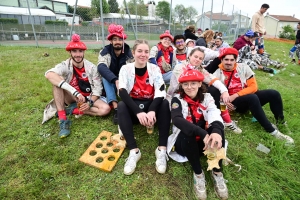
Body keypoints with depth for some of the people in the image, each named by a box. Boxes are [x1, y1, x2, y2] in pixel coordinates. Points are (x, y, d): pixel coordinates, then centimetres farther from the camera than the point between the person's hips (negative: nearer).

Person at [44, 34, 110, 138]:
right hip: (72, 98, 0)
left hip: (89, 98, 1)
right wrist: (74, 91, -45)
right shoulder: (65, 65, -15)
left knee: (106, 109, -27)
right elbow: (48, 74, -36)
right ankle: (63, 120, -28)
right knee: (57, 80, -28)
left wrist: (90, 102, -25)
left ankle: (73, 110, -13)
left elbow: (98, 88, -8)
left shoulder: (91, 67, -10)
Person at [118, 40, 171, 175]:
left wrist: (152, 111, -36)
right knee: (121, 106, -30)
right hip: (133, 106, 0)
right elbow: (122, 92, -21)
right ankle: (134, 151, -32)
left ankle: (162, 150, -29)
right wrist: (138, 112, -36)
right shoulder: (126, 69, -4)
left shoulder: (155, 69, -2)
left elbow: (160, 92, -16)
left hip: (151, 105, 1)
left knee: (165, 104, -28)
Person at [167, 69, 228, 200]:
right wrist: (202, 133, -43)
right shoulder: (177, 99, -10)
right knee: (187, 132, -34)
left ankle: (217, 172, -13)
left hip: (203, 143, 3)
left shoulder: (207, 98, -1)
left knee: (217, 129, -25)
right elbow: (177, 120, -30)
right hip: (184, 143, -2)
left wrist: (216, 131, -45)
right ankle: (198, 173, -17)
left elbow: (215, 116, -21)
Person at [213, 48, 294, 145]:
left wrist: (236, 95, -18)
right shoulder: (218, 74, -6)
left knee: (273, 93, -18)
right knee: (253, 98, -33)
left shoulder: (243, 67, -2)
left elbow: (253, 86, -5)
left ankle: (280, 122, 4)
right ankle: (272, 131, -25)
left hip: (250, 97, 4)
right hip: (235, 103, -4)